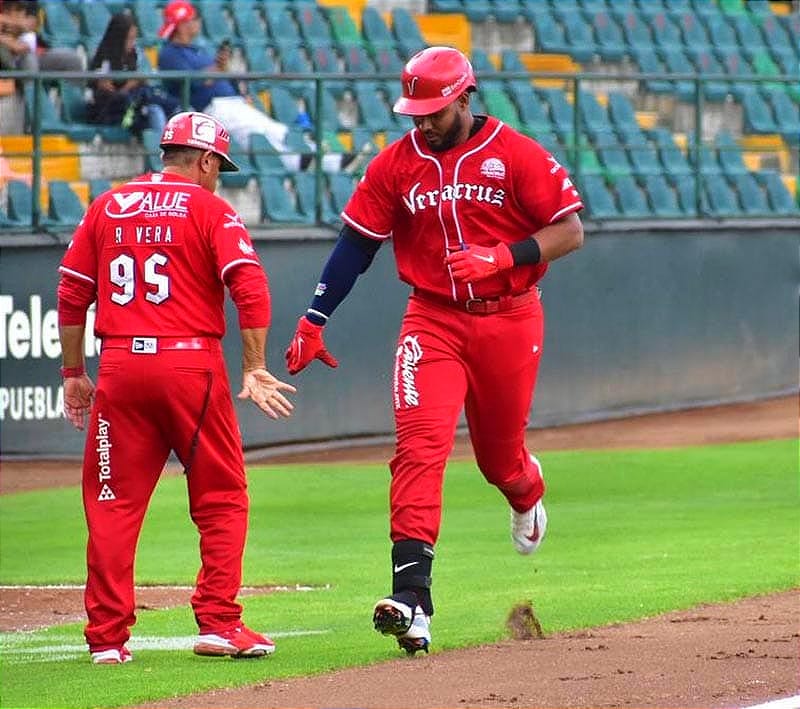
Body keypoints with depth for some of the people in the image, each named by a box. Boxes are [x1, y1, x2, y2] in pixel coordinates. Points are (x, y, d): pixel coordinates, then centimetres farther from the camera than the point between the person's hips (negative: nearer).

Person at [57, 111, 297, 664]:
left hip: (119, 368, 3)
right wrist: (254, 369, -11)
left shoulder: (108, 207, 12)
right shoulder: (210, 209, 1)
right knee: (221, 498, 7)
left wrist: (74, 373, 18)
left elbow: (71, 293, 11)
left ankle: (107, 635, 4)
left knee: (113, 504, 7)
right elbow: (250, 287, -12)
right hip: (191, 365, -3)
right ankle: (219, 623, 0)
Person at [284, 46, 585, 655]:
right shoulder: (397, 164, 0)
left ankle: (527, 489, 55)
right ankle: (411, 597, -26)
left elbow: (570, 232, -7)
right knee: (420, 447, -18)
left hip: (510, 320, -1)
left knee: (499, 457, 13)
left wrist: (504, 256, -22)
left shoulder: (517, 155, -7)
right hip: (433, 321, 1)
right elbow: (356, 244, 4)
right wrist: (314, 321, -2)